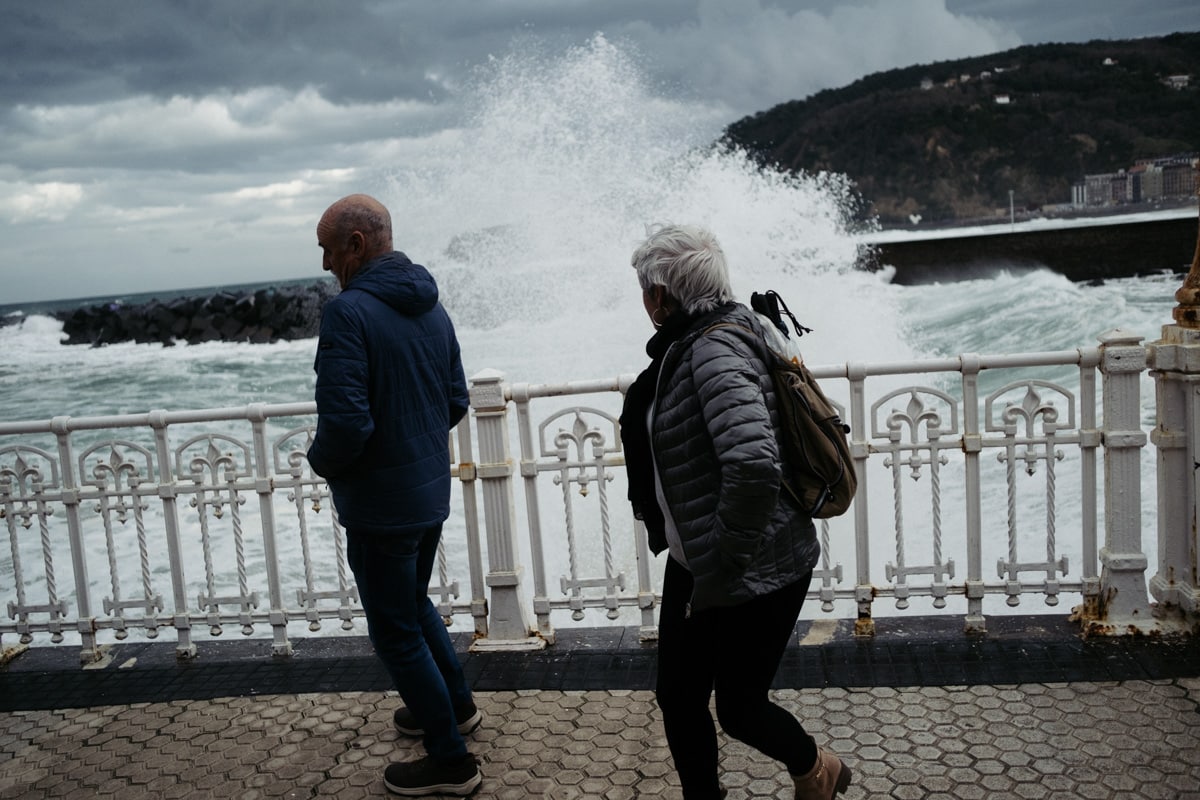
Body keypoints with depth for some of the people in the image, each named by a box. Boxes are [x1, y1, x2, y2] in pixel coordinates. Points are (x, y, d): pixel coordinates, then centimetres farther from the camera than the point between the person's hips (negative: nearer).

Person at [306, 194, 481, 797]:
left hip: (381, 503, -8)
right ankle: (455, 704, 44)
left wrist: (322, 460, -7)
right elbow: (456, 402, 12)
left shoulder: (348, 311, -21)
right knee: (413, 603, 28)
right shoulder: (431, 307, 5)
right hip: (431, 491, 9)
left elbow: (346, 422, -28)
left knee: (396, 632, 7)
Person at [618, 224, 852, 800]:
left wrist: (727, 558, -26)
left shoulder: (715, 351, -25)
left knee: (738, 710, 10)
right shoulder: (687, 345, 4)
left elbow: (753, 464, -38)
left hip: (756, 574, -8)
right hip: (692, 564, 9)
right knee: (677, 697, 14)